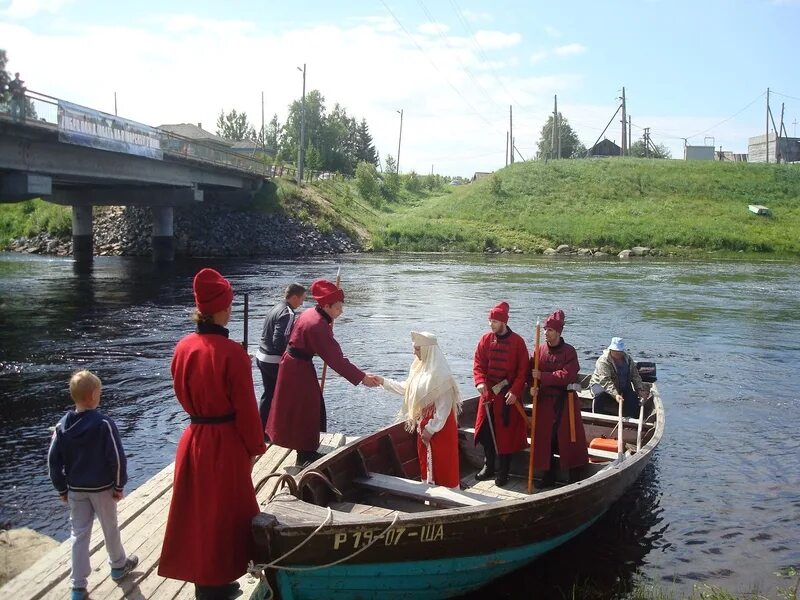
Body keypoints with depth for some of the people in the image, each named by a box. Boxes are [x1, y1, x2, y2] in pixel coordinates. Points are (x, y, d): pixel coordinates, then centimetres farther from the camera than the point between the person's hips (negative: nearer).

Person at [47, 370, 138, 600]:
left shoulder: (62, 425, -6)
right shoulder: (104, 424, -20)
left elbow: (53, 460, -1)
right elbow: (117, 458, -19)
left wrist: (62, 489, 10)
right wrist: (119, 485, -6)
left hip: (75, 490, 4)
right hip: (102, 488, -3)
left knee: (79, 534, 11)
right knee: (110, 528, 17)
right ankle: (118, 565, 38)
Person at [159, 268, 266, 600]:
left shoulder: (183, 347, -3)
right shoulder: (232, 352, -21)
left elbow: (183, 393, 10)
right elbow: (246, 407, -15)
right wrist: (255, 446, -3)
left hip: (193, 439, 6)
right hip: (226, 442, -5)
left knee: (196, 508, 19)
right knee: (222, 510, 11)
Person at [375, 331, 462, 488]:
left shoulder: (439, 373, -22)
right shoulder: (421, 368, 5)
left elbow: (444, 405, -21)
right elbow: (407, 388, 16)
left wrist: (431, 428, -18)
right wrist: (383, 381, 11)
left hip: (439, 425, -9)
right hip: (425, 423, 9)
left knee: (441, 463, 1)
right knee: (427, 461, 17)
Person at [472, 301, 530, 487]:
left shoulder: (517, 341, -7)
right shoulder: (486, 339, 2)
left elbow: (523, 370, -7)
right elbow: (478, 363, 1)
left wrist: (515, 391, -16)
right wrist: (480, 381, -17)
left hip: (508, 395, -4)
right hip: (488, 393, 4)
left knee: (505, 433, 1)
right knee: (485, 430, 9)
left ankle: (503, 471, 13)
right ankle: (488, 466, 26)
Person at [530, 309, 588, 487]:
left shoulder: (569, 351, -9)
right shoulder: (540, 349, 3)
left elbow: (567, 375, -20)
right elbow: (531, 372, 2)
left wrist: (542, 376, -22)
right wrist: (533, 387, -17)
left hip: (565, 401, -3)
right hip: (544, 400, 4)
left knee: (568, 436, 1)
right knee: (545, 437, 7)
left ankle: (574, 475, 12)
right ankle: (549, 474, 20)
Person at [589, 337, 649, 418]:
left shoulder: (628, 359, 0)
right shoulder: (603, 361, -21)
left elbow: (635, 376, 4)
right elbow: (605, 381, -31)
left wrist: (640, 390, -12)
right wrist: (615, 394, -44)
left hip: (623, 388, 5)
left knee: (633, 398, -20)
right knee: (600, 395, -37)